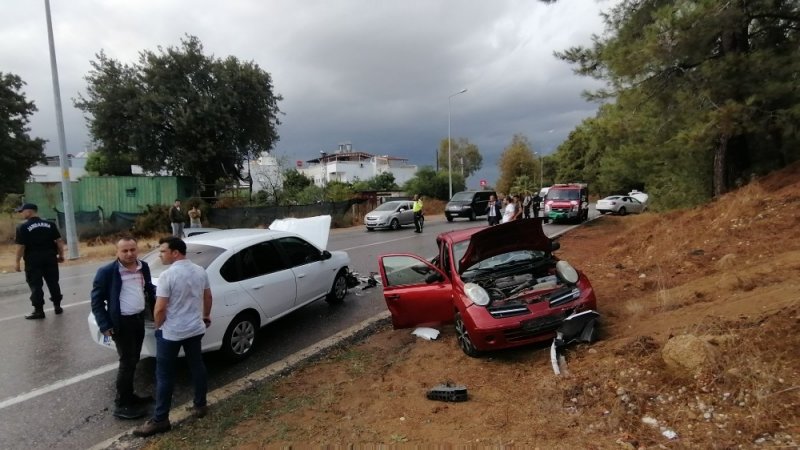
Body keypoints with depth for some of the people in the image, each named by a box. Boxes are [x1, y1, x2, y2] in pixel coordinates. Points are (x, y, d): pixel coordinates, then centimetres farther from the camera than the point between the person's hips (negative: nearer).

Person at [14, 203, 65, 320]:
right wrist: (61, 255, 10)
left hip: (33, 260, -4)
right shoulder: (50, 224, 4)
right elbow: (59, 241, 2)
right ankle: (57, 306, 17)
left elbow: (21, 246, -12)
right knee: (53, 283, 12)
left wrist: (17, 262, -4)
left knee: (35, 285, 4)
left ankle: (39, 311, 6)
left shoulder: (23, 227, -9)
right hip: (50, 258, 4)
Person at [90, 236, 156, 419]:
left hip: (139, 319, 6)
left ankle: (129, 396, 32)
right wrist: (104, 325, -13)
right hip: (121, 322, -6)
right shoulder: (107, 271, -15)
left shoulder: (144, 267, 2)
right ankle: (121, 405, 11)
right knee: (127, 362, -2)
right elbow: (96, 299, -10)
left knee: (133, 360, 17)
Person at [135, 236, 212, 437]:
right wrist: (206, 315, 26)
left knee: (165, 375, 4)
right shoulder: (200, 271, 0)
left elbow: (159, 309, -19)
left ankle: (160, 420, 13)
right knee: (197, 367, 17)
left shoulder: (167, 275, -20)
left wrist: (159, 327, -1)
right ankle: (200, 405, 28)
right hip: (195, 328, 6)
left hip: (171, 332, -6)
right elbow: (208, 297, 11)